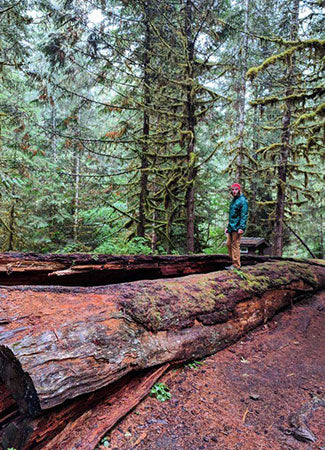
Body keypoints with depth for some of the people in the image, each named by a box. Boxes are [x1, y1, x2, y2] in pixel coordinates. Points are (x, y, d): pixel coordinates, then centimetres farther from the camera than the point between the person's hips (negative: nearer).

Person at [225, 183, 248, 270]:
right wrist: (228, 226, 25)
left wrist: (241, 227, -22)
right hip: (231, 227, 9)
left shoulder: (242, 201, -8)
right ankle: (233, 262, 18)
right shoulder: (233, 200, 20)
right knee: (229, 244, 9)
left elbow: (244, 215, -14)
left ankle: (236, 265, 0)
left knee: (235, 245, -7)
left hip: (237, 228, -9)